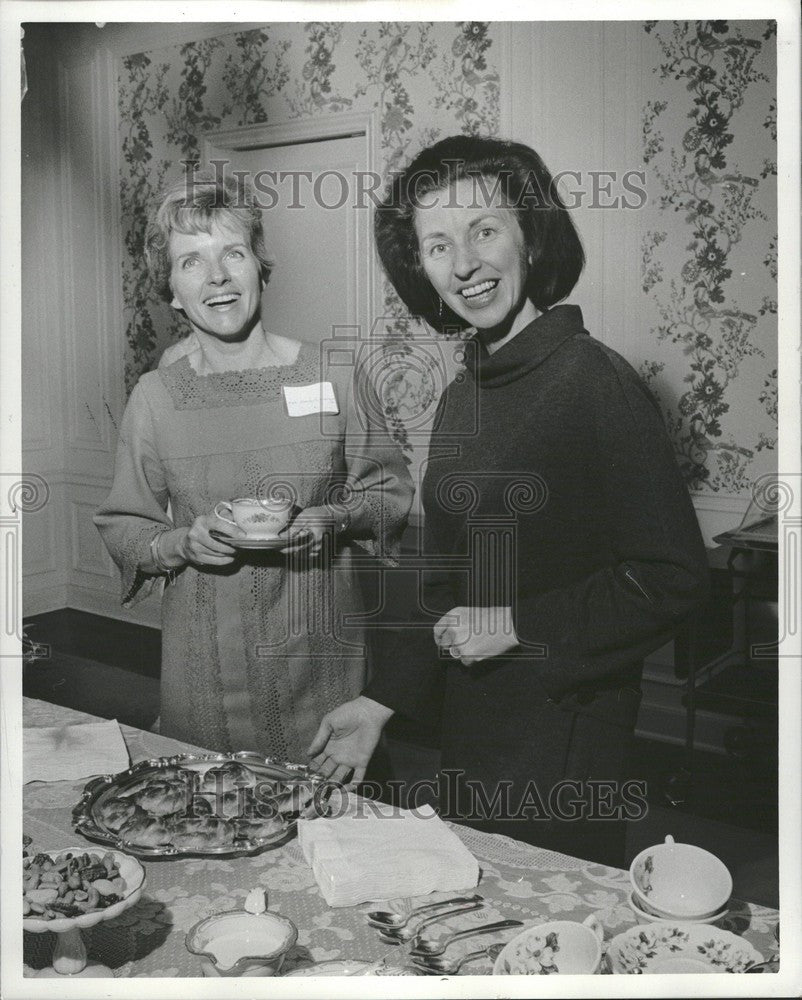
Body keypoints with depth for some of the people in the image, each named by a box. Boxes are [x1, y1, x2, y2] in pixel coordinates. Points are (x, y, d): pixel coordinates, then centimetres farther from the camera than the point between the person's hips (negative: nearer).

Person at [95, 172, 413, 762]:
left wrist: (338, 520, -14)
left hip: (321, 651, 0)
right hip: (206, 667, 1)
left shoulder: (336, 377, -4)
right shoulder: (154, 397, -1)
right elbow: (123, 529, 6)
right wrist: (181, 543, -13)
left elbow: (391, 493, 5)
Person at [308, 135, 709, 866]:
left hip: (565, 750, -7)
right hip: (468, 731, 7)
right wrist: (381, 701, 8)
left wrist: (518, 626, -16)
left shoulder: (595, 383, -17)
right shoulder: (462, 397, 6)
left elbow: (672, 579, -19)